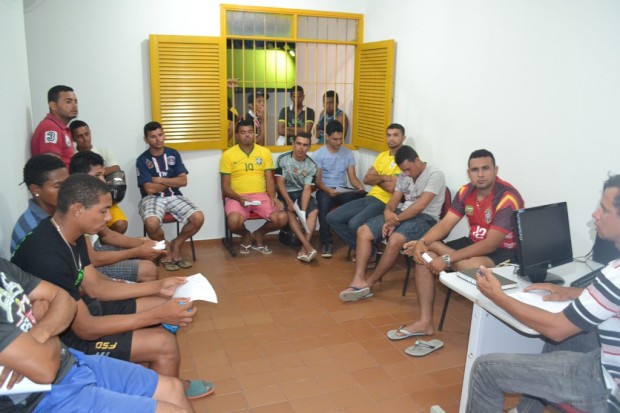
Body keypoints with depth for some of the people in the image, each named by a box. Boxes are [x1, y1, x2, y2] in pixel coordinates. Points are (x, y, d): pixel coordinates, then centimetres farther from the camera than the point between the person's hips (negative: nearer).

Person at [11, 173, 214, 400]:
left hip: (77, 310, 9)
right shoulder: (48, 257, -33)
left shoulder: (70, 234, -3)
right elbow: (86, 328, -29)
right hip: (63, 337, -9)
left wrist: (158, 287, -2)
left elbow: (96, 286, 5)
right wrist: (157, 315, -29)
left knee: (162, 304, 7)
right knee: (164, 344, -18)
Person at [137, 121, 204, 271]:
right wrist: (172, 182, -2)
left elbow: (183, 181, -2)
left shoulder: (174, 154, 6)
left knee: (199, 218, -22)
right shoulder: (142, 160, -5)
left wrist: (160, 180, -8)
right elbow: (150, 189, -13)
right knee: (152, 224, -36)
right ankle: (166, 248, 0)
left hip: (174, 197, 3)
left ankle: (176, 244, 5)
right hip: (152, 198, -3)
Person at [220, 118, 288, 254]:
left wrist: (272, 197, -14)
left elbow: (269, 179, 6)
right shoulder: (228, 155, 1)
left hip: (261, 195, 2)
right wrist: (239, 198, -19)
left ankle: (258, 234, 10)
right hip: (237, 197, -2)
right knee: (234, 222, -34)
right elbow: (225, 186, 0)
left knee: (282, 218, -23)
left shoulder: (265, 152, 8)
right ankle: (246, 235, 6)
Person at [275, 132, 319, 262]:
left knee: (314, 211, -25)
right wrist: (289, 202, -24)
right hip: (286, 193, -2)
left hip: (302, 193, 2)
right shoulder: (283, 159, -9)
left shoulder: (311, 165, -5)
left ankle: (303, 248, -29)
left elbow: (307, 189, -12)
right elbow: (280, 183, -11)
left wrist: (303, 211, -24)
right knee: (289, 212, -31)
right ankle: (308, 247, -36)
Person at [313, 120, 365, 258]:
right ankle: (326, 243, -27)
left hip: (343, 190, 3)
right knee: (324, 200, -39)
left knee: (360, 197, -30)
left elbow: (352, 177, 6)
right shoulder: (318, 155, -1)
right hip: (325, 190, -3)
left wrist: (360, 187, -16)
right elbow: (317, 180, -5)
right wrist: (328, 190, -25)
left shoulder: (348, 153, 9)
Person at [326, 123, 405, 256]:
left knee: (354, 224, -31)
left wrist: (376, 178, 2)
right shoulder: (382, 155, 17)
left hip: (385, 203, -8)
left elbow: (391, 187, -18)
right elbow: (366, 179, 10)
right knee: (332, 218, -4)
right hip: (369, 198, 8)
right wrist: (383, 177, -7)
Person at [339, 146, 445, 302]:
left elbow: (419, 206, -20)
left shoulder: (435, 174, -13)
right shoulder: (404, 176, 11)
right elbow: (392, 202, 8)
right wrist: (388, 215, -14)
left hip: (425, 218, -7)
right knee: (363, 231, -10)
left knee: (395, 240, -35)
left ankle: (368, 284, -17)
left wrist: (396, 220, -14)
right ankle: (358, 281, -20)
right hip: (402, 213, 8)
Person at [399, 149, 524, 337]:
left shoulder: (507, 198, -23)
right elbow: (445, 224, -4)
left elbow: (491, 244, -29)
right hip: (474, 243, 8)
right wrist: (422, 242, -24)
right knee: (423, 255, -9)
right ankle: (425, 322, -5)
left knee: (468, 266, -42)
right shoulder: (465, 192, -2)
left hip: (504, 250, -7)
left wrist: (448, 259, -33)